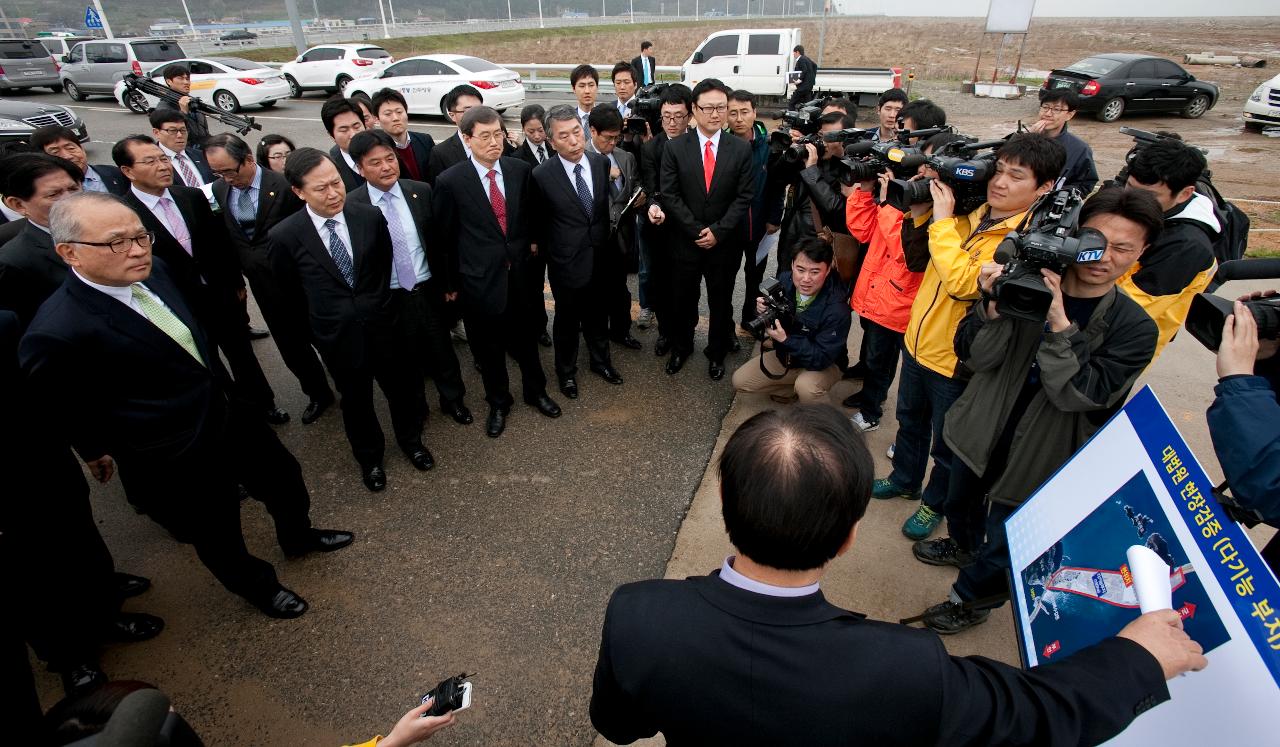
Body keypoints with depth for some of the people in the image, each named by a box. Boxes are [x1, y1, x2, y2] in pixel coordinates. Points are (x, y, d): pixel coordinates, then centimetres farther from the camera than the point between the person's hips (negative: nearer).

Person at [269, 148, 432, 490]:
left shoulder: (370, 216, -12)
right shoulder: (284, 236, -16)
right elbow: (288, 286, 3)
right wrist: (325, 310, 11)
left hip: (382, 324, 1)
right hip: (337, 335, -1)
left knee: (401, 387, 17)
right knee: (356, 399, 17)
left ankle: (410, 440, 45)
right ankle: (369, 456, 42)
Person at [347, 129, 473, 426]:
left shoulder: (422, 192, -6)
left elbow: (440, 241, 2)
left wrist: (450, 282, 4)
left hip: (429, 289, 2)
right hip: (388, 299, -1)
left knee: (442, 350, 17)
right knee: (404, 357, 17)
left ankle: (453, 399, 40)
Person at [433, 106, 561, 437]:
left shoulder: (521, 170, -2)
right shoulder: (450, 181, -12)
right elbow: (445, 236, -2)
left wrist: (527, 252, 11)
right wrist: (451, 280, 3)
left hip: (520, 273, 3)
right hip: (480, 279, -2)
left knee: (526, 338, 18)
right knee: (489, 347, 14)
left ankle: (535, 391, 42)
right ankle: (498, 402, 36)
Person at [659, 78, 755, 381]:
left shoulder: (741, 149, -2)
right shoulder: (675, 148, -4)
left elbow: (745, 197, -5)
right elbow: (669, 195, -7)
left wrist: (717, 231, -14)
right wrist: (696, 231, -13)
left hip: (725, 242, 0)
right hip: (685, 241, 0)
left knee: (721, 301, 13)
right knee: (682, 299, 14)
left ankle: (717, 352, 34)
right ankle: (681, 347, 37)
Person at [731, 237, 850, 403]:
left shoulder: (837, 310, -32)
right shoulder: (784, 281, -17)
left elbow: (821, 359, -30)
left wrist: (785, 340, -39)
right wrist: (762, 312, -25)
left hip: (824, 365, -5)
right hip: (785, 354, 6)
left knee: (806, 387, -37)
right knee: (739, 381, -1)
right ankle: (794, 390, 14)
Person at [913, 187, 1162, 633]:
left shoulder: (1134, 327, -14)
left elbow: (1076, 395, -26)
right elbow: (973, 357, -16)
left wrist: (1059, 323, -36)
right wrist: (993, 307, -33)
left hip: (1038, 456, -3)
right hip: (979, 431, 3)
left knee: (1003, 543, 13)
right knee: (960, 505, 28)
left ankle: (971, 599, 42)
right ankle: (964, 546, 61)